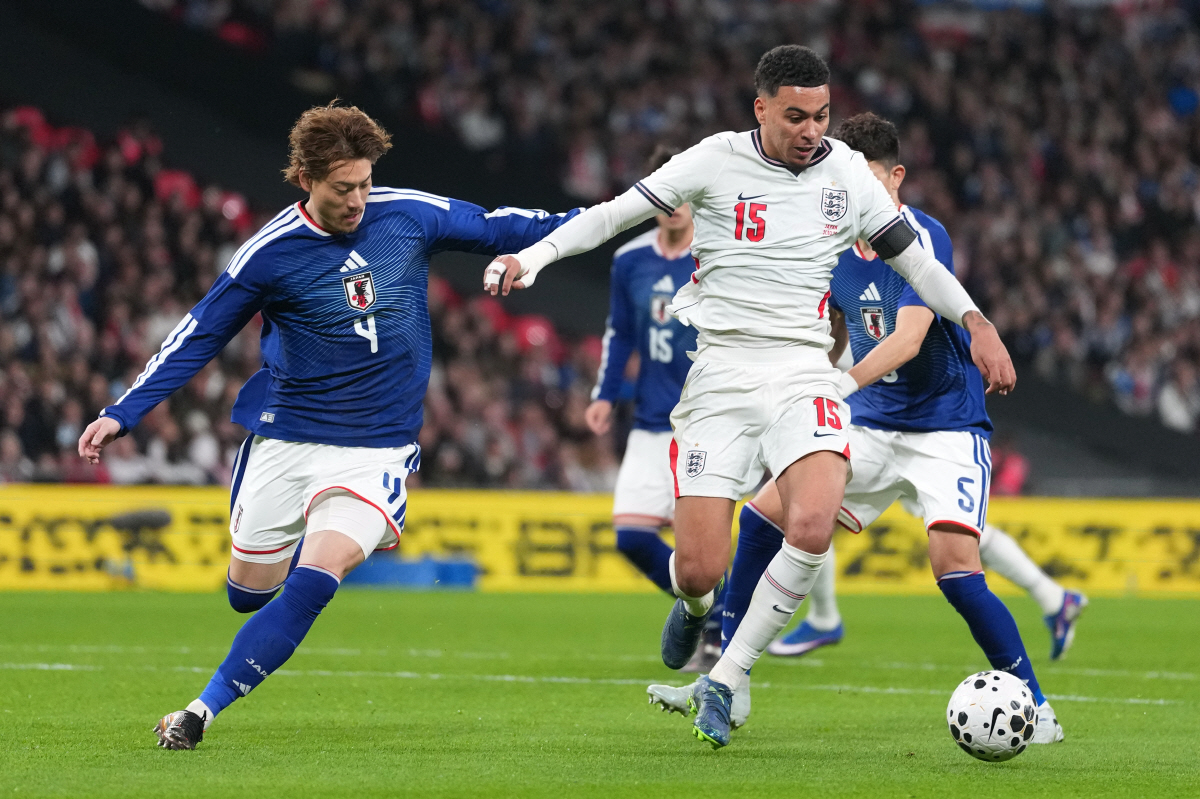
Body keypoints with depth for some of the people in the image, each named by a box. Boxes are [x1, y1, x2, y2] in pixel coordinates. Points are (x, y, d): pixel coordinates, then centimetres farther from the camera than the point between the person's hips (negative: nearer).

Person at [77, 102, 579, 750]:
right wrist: (122, 414, -6)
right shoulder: (270, 253, -8)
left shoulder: (410, 215, -4)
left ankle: (204, 710, -13)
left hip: (375, 447, -1)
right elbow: (198, 337, -1)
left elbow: (496, 229, 12)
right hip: (284, 442, 1)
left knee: (309, 587, -19)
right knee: (249, 592, 10)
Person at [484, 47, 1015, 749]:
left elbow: (912, 257, 16)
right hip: (719, 374, -1)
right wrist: (536, 254, -12)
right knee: (699, 571, -9)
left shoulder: (847, 172, 6)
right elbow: (614, 214, 2)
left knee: (812, 526, -27)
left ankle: (726, 679, -8)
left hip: (803, 373, 1)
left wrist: (977, 322, 4)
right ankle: (694, 608, 33)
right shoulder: (717, 161, -2)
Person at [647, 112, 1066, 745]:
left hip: (946, 428, -7)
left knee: (954, 565, -23)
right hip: (871, 426, 7)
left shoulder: (923, 239, -19)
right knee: (763, 514, -5)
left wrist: (846, 382, -45)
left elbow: (908, 339, -33)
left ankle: (1036, 710, -10)